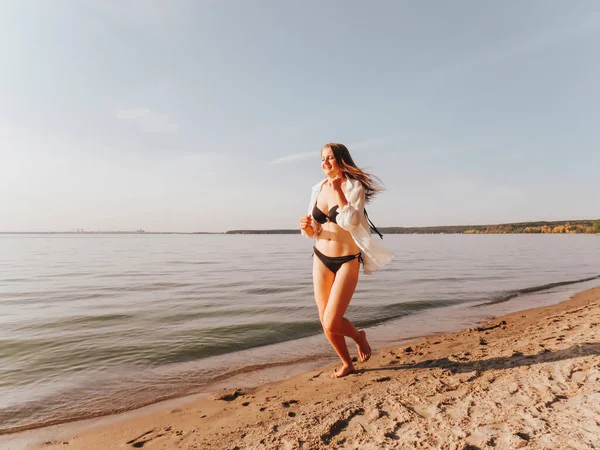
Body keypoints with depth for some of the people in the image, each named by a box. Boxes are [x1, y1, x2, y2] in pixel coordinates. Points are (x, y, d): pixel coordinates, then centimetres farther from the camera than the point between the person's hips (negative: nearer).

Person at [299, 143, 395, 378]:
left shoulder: (354, 187, -8)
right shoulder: (319, 189, 6)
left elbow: (351, 223, -23)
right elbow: (314, 231, 11)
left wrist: (338, 191, -19)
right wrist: (306, 227, -11)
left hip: (347, 261, -5)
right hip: (321, 259, 5)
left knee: (331, 323, -10)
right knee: (325, 322, 8)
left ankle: (359, 336, 25)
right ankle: (346, 363, 34)